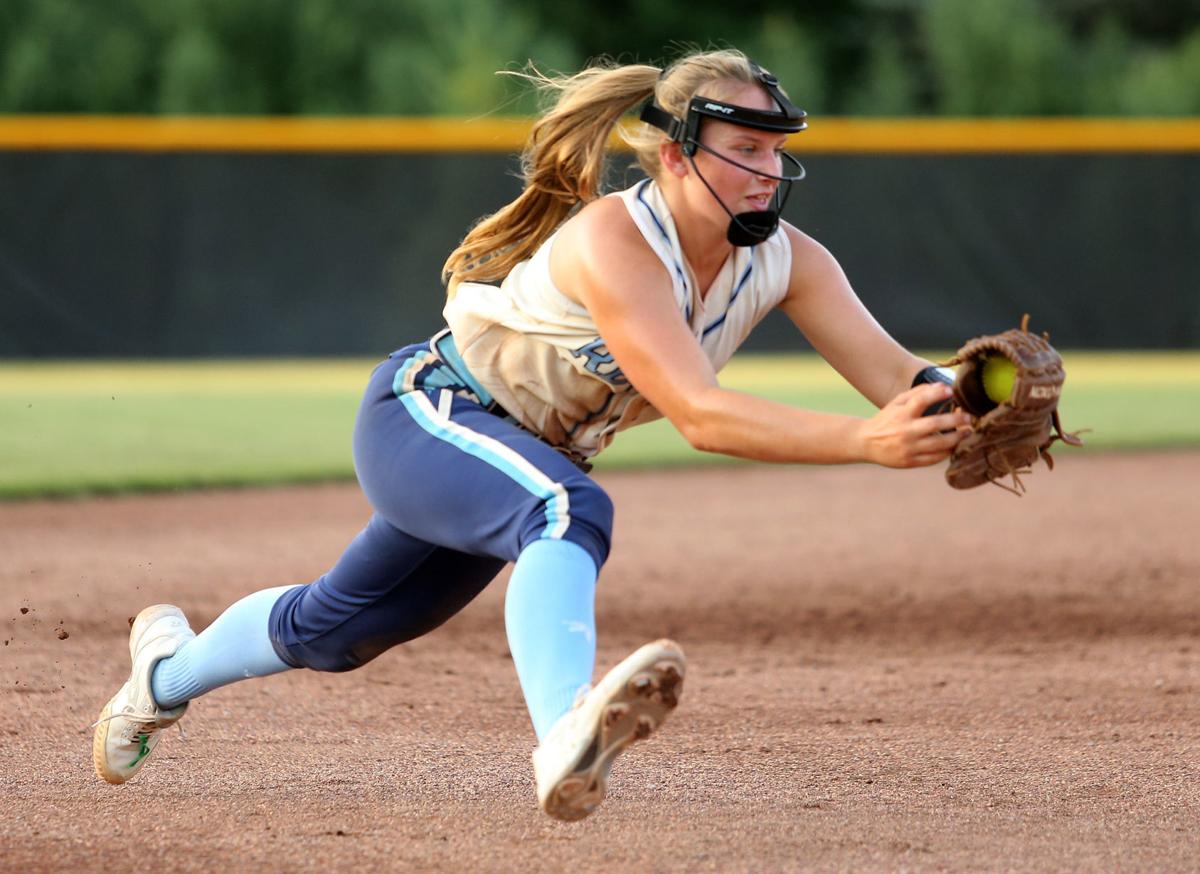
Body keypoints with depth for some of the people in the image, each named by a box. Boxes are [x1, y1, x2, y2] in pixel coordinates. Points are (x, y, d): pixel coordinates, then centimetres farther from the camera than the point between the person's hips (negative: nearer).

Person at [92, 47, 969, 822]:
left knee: (332, 629, 24)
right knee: (568, 509, -39)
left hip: (528, 453, 8)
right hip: (421, 417, -8)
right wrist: (865, 443, -53)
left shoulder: (782, 258, -13)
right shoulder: (613, 243, -33)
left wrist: (950, 410, -45)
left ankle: (169, 668, 53)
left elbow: (891, 372, -22)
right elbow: (698, 414, -42)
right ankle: (567, 735, -64)